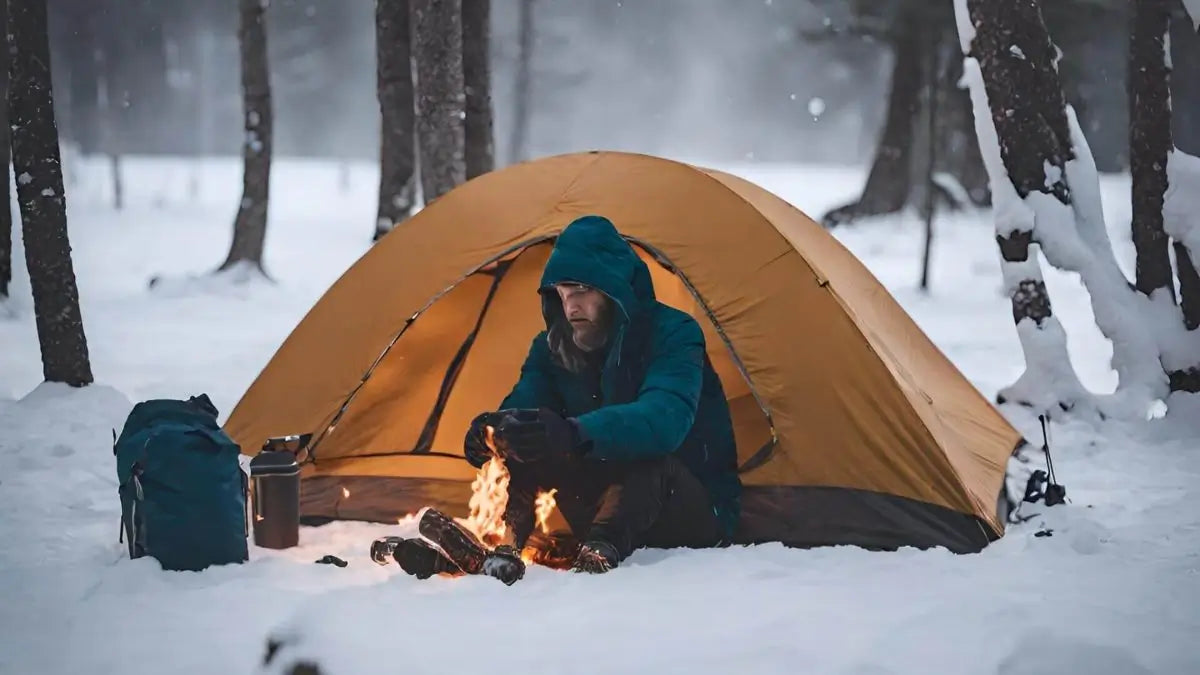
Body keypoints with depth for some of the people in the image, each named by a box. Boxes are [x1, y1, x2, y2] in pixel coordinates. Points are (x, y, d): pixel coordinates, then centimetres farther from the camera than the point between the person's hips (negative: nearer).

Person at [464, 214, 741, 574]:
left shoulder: (672, 334, -18)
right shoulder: (554, 346, 1)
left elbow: (664, 418, -38)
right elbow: (520, 405, -13)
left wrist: (578, 434, -56)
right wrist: (493, 429, -41)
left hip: (698, 512, -5)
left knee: (643, 455, -38)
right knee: (525, 435, -18)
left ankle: (600, 552, -56)